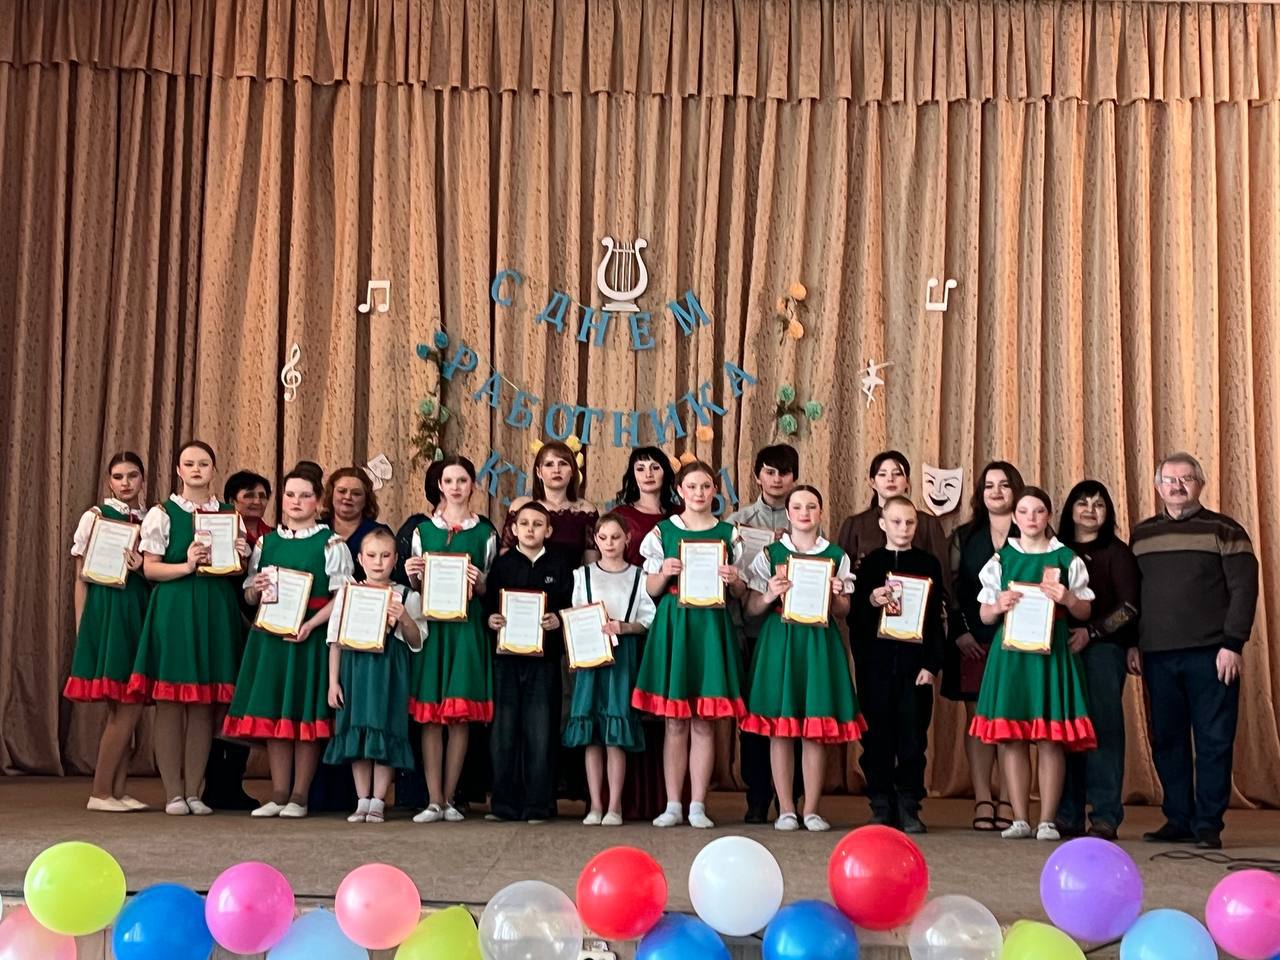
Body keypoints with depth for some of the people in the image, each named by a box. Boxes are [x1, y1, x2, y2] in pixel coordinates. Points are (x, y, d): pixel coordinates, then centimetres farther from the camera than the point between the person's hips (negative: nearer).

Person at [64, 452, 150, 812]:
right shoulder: (96, 517, 1)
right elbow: (82, 577, 1)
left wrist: (143, 568, -9)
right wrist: (81, 628, -4)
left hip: (140, 613, 5)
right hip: (106, 611, -5)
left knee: (124, 707, 5)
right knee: (128, 706, -9)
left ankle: (118, 790, 10)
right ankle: (100, 792, -2)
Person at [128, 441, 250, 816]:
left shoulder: (229, 514, 12)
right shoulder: (162, 513, 4)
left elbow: (241, 570, 14)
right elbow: (150, 567, -2)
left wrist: (239, 558, -7)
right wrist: (187, 566, -16)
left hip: (216, 612, 3)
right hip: (173, 608, -2)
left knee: (204, 704, 3)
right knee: (169, 702, -3)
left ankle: (194, 791, 11)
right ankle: (173, 793, 4)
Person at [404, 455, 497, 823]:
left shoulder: (485, 532, 8)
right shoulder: (423, 530, 11)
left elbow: (491, 589, 9)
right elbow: (415, 586, 14)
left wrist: (478, 583, -12)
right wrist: (411, 575, -7)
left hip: (467, 625, -1)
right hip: (430, 623, 1)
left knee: (462, 715, -2)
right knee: (430, 715, -2)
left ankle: (449, 798, 7)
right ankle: (434, 800, 1)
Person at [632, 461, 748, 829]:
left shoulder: (729, 533, 7)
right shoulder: (663, 532, 5)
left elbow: (740, 592, 10)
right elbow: (651, 589, 6)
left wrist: (733, 580, -11)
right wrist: (665, 572, -14)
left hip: (712, 628, 1)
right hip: (673, 625, 0)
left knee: (705, 722, 2)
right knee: (675, 722, 3)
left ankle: (698, 805, 8)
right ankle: (673, 805, 10)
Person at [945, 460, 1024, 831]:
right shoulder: (964, 537, 14)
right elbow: (952, 587, 10)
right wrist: (959, 631, -1)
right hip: (972, 642, 2)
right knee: (977, 717, 0)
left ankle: (1008, 802, 1)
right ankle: (982, 800, 2)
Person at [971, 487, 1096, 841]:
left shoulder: (1066, 558, 8)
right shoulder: (1001, 559, 11)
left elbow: (1085, 611, 9)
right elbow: (984, 614, 12)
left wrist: (1068, 599, -10)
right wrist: (999, 605, -9)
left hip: (1050, 651, -1)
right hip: (1010, 651, 1)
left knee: (1051, 739, -4)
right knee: (1011, 737, -1)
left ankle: (1047, 821, 2)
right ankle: (1020, 819, 7)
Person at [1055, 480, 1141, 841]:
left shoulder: (1116, 552, 6)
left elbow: (1130, 607, -2)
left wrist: (1091, 632, -12)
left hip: (1103, 647, -3)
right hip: (1062, 648, 3)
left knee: (1103, 727, -7)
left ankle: (1106, 816, -6)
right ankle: (1068, 816, 5)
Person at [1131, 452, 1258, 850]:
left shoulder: (1224, 530, 2)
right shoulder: (1142, 534, 14)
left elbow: (1244, 589, -4)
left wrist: (1233, 644, -11)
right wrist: (1134, 644, 10)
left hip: (1210, 655, -4)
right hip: (1157, 656, 4)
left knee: (1213, 741, -2)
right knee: (1167, 741, 6)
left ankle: (1208, 825, 4)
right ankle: (1178, 821, 14)